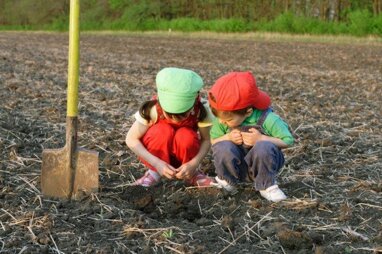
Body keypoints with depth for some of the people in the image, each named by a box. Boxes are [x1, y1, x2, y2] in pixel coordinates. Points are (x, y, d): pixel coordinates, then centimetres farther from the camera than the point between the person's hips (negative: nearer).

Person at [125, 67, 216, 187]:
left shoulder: (200, 109, -26)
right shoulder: (153, 109, -29)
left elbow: (206, 140, -18)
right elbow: (131, 139, -24)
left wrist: (194, 163, -36)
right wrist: (157, 163, -34)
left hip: (184, 153, 1)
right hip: (157, 154, -1)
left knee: (186, 136, -31)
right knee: (163, 131, -32)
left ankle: (191, 174, -5)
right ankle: (154, 172, -9)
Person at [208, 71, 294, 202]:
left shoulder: (267, 119, -23)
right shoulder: (222, 120, -12)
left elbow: (288, 140, -17)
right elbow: (213, 141, -2)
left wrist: (261, 139, -29)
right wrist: (228, 137, -23)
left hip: (262, 163, -2)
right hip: (237, 166, 2)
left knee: (263, 147, -36)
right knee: (222, 148, -30)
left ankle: (266, 186, -13)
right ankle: (228, 181, -1)